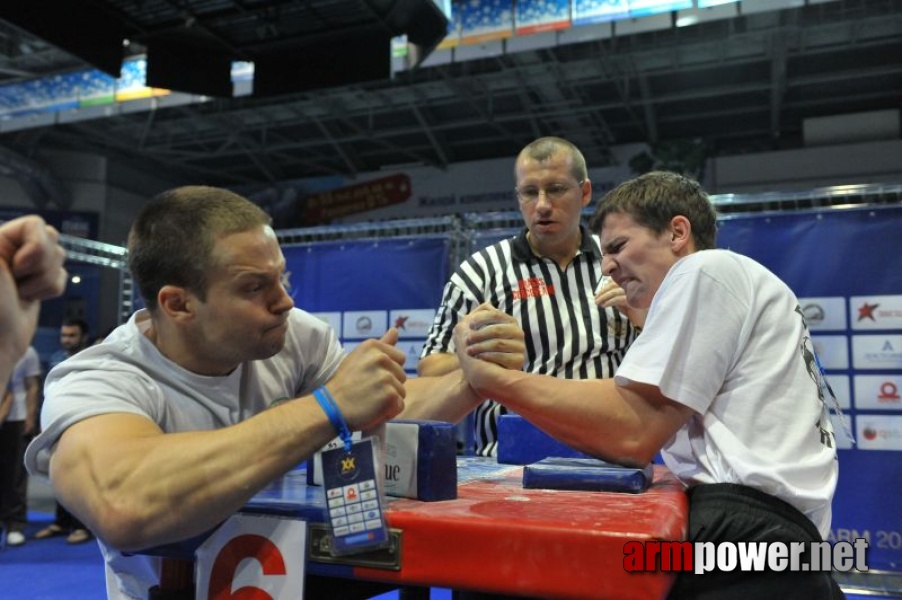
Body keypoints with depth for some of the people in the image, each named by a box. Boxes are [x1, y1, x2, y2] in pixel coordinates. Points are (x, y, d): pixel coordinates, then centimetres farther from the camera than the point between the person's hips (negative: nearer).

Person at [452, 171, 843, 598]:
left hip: (745, 529, -10)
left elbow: (633, 433, -15)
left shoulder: (706, 268, -4)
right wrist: (507, 379, 7)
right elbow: (635, 439, 13)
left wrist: (493, 378, -9)